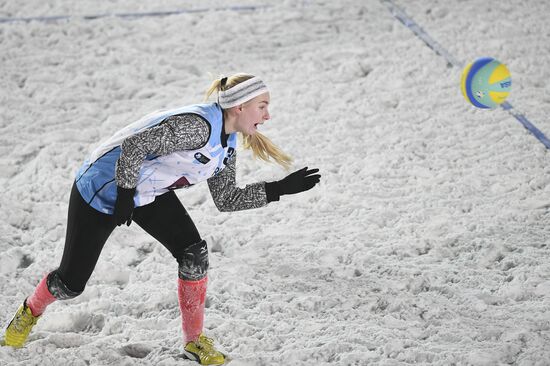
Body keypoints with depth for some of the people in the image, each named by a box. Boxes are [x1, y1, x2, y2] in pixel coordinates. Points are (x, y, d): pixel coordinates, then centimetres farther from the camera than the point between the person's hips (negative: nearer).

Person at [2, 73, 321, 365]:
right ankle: (31, 311, 37)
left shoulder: (227, 146, -4)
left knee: (194, 254, -13)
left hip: (149, 194, 7)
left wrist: (279, 189, -5)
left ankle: (195, 340, 4)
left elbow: (227, 199, 2)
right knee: (71, 282, 2)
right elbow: (134, 145, -34)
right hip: (103, 189, -7)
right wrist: (125, 196, -29)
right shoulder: (196, 125, -33)